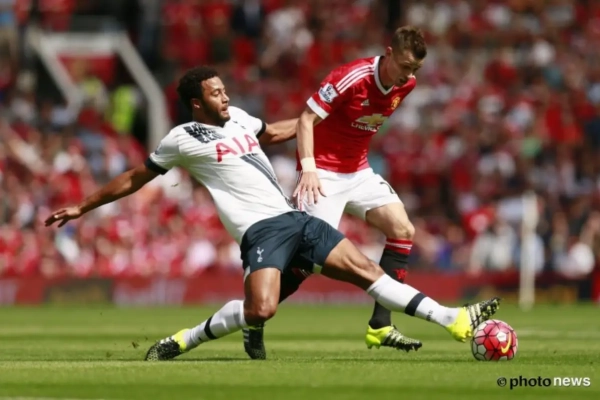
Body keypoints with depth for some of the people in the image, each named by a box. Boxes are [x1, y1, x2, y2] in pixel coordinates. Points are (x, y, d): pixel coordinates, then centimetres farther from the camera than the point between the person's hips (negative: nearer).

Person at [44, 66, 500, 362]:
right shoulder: (182, 140, -1)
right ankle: (184, 341, -10)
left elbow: (272, 132, 38)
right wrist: (83, 207, 11)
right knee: (260, 310, -31)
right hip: (261, 229, -7)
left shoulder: (238, 118, 17)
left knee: (365, 269, -1)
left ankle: (453, 320, -4)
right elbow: (134, 179, 9)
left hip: (295, 218, 7)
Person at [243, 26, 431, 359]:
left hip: (358, 171, 8)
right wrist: (309, 168, -30)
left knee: (402, 230, -6)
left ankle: (380, 326, -3)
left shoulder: (405, 85, 0)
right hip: (324, 173, -8)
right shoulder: (351, 78, -23)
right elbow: (307, 119, -21)